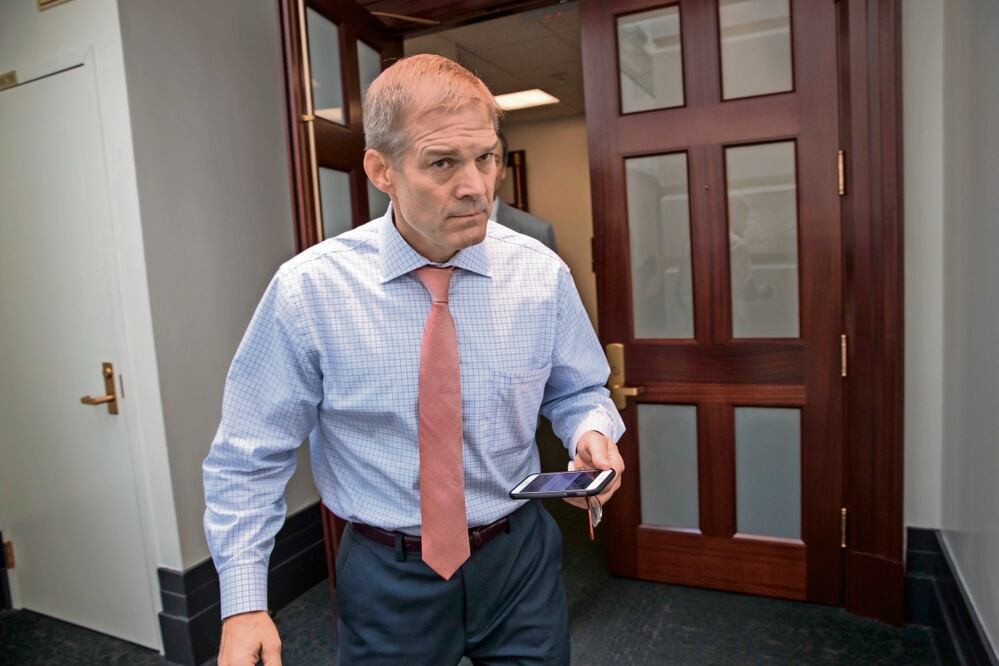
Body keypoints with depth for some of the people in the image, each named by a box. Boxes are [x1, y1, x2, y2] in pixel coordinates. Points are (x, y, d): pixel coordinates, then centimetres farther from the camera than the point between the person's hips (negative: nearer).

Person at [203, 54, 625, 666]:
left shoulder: (542, 273, -10)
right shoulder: (307, 291, -17)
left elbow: (577, 390, 5)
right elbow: (250, 460, -8)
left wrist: (593, 431, -17)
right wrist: (244, 604, -12)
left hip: (521, 562, 2)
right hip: (386, 579, -1)